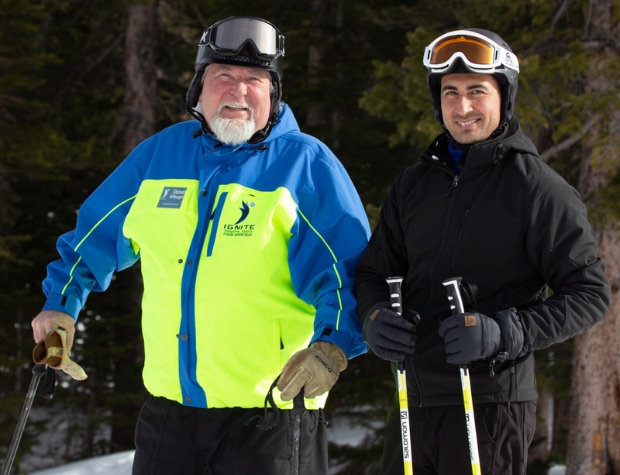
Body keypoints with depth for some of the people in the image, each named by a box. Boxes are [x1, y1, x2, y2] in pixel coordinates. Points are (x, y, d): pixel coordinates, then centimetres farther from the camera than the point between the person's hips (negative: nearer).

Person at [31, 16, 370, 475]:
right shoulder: (160, 153, 11)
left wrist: (333, 342, -21)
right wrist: (61, 302, 21)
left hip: (272, 407, -4)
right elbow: (96, 234, 25)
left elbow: (348, 268, -7)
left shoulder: (306, 163, -2)